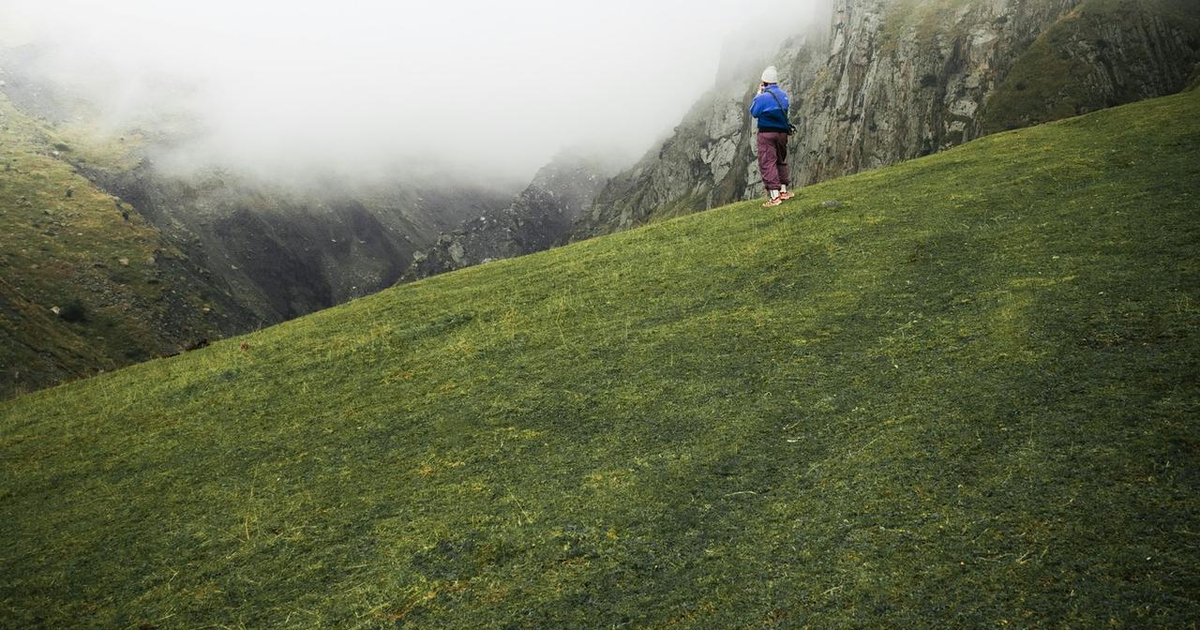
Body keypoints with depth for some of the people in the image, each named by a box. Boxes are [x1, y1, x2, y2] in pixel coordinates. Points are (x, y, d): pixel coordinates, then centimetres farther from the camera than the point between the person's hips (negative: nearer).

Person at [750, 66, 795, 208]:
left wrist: (758, 94, 6)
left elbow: (753, 112, -2)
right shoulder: (784, 95, 5)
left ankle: (774, 197, -11)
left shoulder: (763, 97, -15)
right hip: (782, 132, 6)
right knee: (781, 161, 20)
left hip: (767, 133, -6)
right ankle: (783, 191, 28)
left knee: (767, 164, -5)